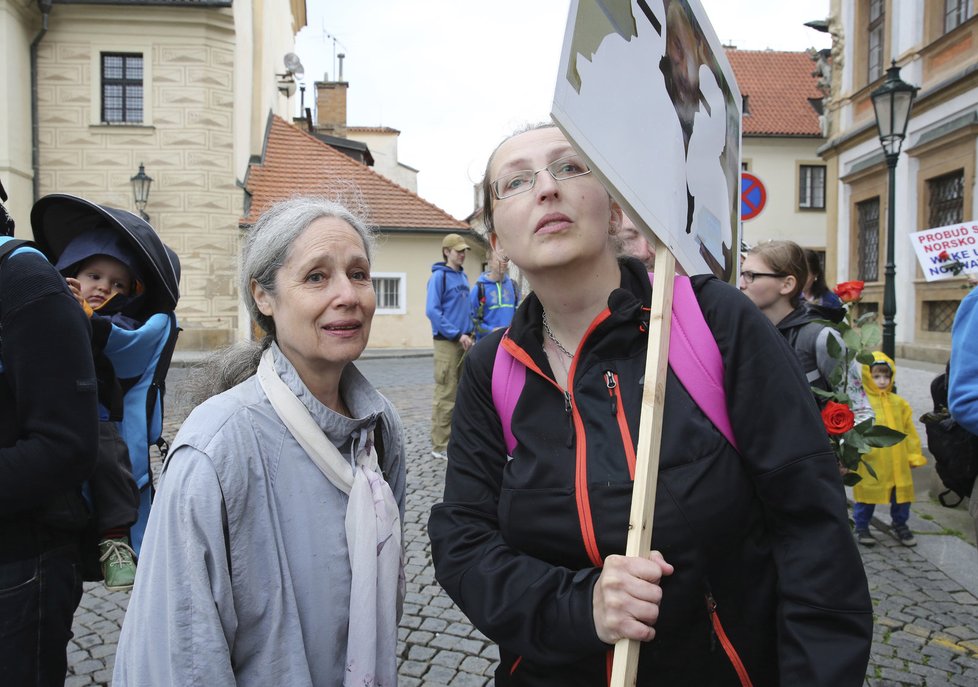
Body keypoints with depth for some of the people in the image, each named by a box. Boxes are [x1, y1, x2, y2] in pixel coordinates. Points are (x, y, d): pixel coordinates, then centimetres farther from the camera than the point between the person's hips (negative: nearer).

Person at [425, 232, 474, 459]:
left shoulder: (463, 276, 15)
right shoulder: (439, 276, -8)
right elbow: (432, 311, -16)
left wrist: (469, 332, 10)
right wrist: (457, 334, -16)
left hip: (463, 341, 8)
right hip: (447, 343, -8)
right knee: (446, 395, -6)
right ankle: (440, 446, 1)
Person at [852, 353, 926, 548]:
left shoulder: (899, 403, 6)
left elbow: (909, 431, 12)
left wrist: (914, 455, 11)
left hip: (898, 463, 5)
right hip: (870, 464, -5)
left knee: (901, 495, 14)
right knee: (866, 496, 6)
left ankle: (900, 525, 36)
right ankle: (861, 528, 24)